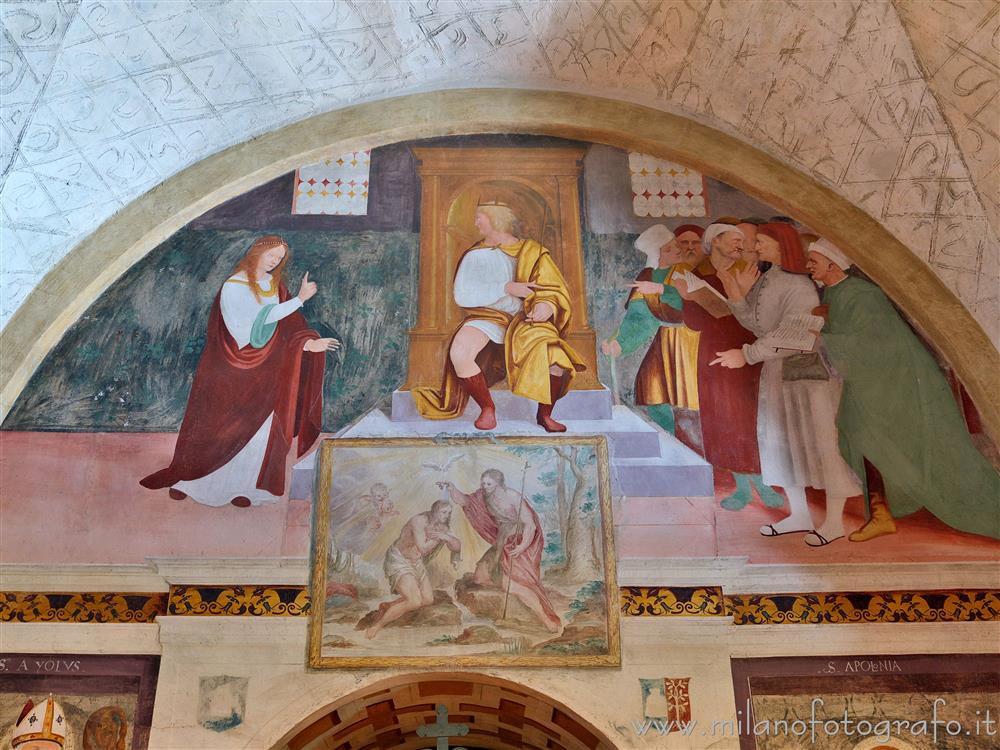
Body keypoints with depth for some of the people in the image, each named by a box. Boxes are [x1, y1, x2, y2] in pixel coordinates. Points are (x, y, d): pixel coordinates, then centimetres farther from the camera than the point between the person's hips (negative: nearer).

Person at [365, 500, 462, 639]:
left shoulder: (442, 527, 0)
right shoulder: (419, 521, -24)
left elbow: (457, 546, -4)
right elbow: (423, 548, -30)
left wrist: (446, 537, -22)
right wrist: (439, 537, -20)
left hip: (416, 562, 9)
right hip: (398, 561, -9)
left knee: (428, 599, 8)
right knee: (414, 602, -21)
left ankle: (387, 607, 21)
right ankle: (377, 625, -8)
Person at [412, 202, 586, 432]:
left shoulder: (532, 252, 11)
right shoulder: (475, 256, 12)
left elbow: (554, 291, 5)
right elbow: (462, 296, -4)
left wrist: (547, 305, -21)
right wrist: (507, 288, -14)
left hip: (526, 320, 0)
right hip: (488, 318, 0)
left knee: (557, 357, -29)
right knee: (459, 352, -32)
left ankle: (544, 414, -2)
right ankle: (487, 408, -10)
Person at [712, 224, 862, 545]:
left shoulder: (799, 287, -18)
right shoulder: (766, 279, 7)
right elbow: (757, 325, 4)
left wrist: (748, 354, -23)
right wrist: (737, 295, -7)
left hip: (809, 371, -9)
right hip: (777, 371, 9)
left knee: (821, 442, -1)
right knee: (782, 441, 13)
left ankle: (834, 521, 9)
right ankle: (800, 515, 25)